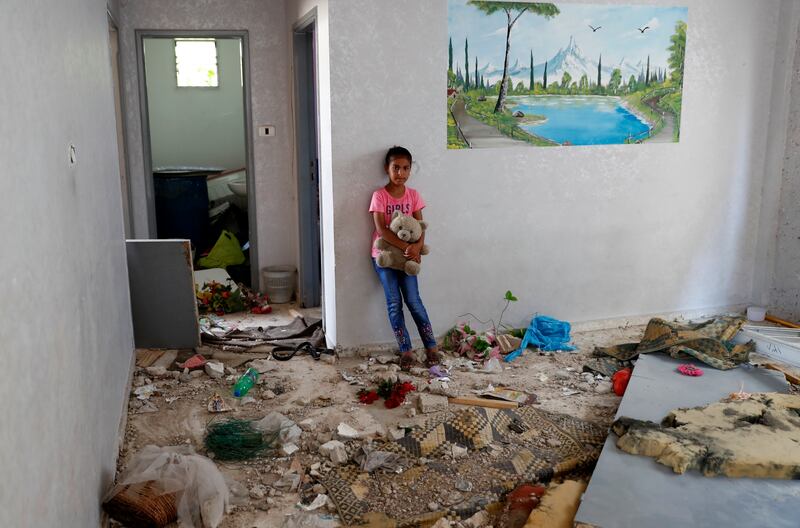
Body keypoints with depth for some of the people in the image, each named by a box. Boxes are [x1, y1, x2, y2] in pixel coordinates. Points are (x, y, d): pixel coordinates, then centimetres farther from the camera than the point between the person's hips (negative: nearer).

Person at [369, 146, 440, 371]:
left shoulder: (413, 195, 1)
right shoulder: (379, 196, -9)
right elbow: (381, 229, -18)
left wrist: (417, 247, -23)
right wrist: (406, 247, -25)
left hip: (406, 255, 2)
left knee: (413, 301, -1)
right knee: (394, 303, -1)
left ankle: (431, 346, 7)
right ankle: (406, 350, 6)